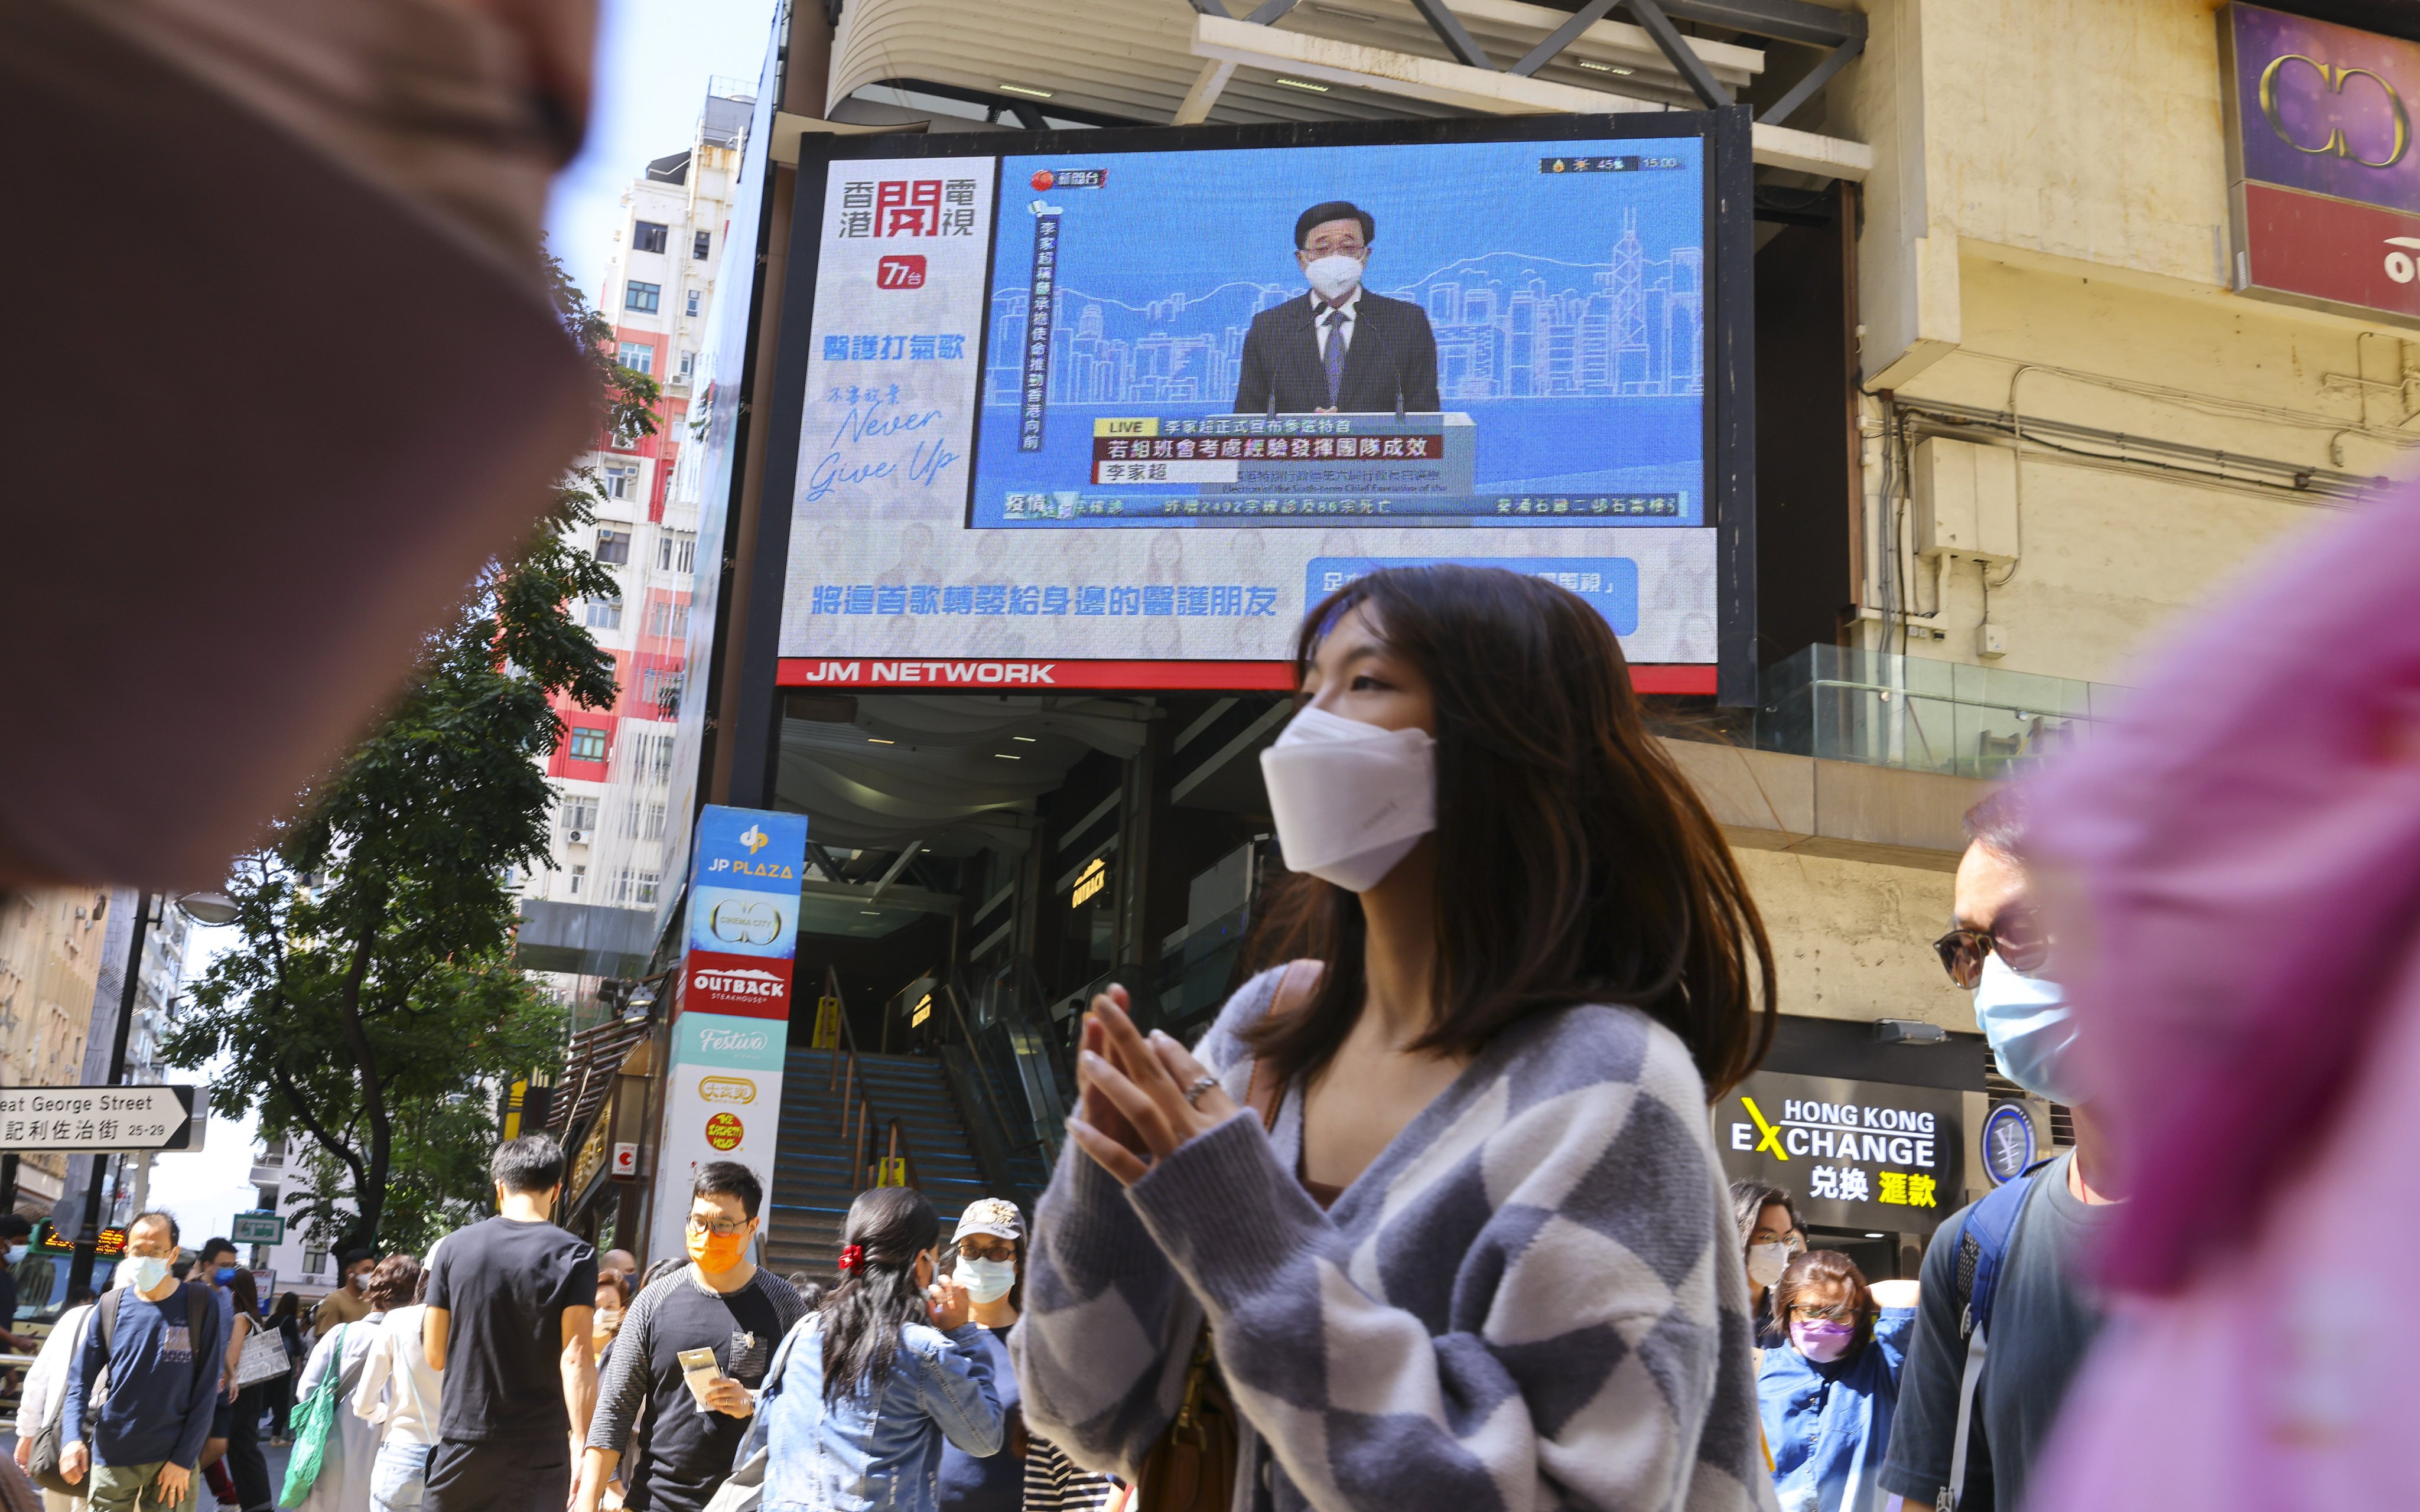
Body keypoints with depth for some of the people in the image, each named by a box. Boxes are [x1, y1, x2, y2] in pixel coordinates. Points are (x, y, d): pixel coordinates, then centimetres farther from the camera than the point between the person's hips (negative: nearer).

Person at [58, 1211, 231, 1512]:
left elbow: (206, 1389, -5)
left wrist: (184, 1458, -9)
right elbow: (80, 1381, 2)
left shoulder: (200, 1305, -6)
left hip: (173, 1459, -2)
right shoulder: (111, 1306, 1)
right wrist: (72, 1438, -15)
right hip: (111, 1457, 2)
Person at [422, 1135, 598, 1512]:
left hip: (463, 1441, 2)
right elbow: (576, 1357, -15)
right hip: (538, 1451, -2)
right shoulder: (574, 1256, -6)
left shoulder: (453, 1246, 2)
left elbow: (435, 1355, 4)